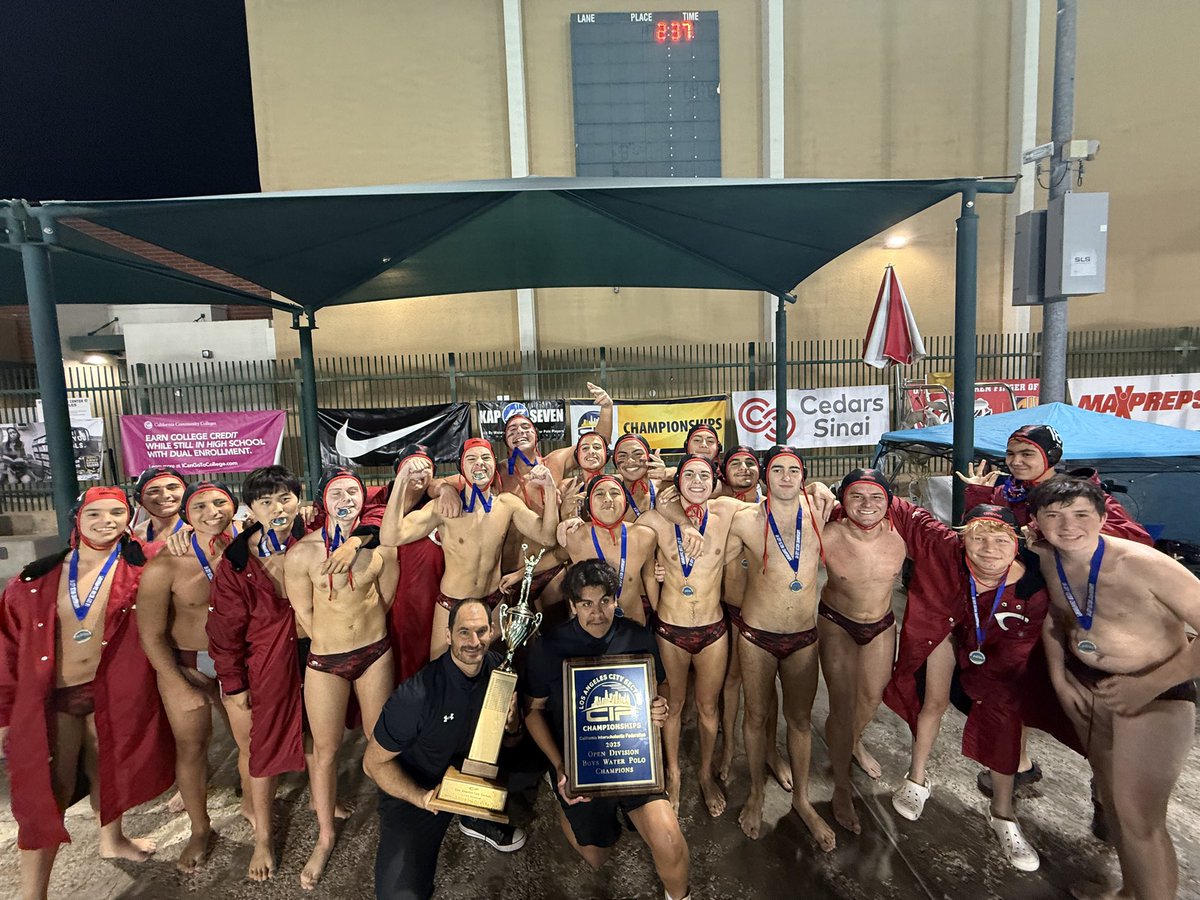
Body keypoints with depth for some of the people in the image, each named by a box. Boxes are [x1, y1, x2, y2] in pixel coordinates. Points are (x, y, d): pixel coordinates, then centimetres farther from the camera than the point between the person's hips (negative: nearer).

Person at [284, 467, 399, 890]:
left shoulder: (380, 544, -9)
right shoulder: (302, 552, -15)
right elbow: (303, 611, -4)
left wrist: (365, 629, 11)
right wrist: (336, 637, 4)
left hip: (375, 653, 2)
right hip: (325, 660, -1)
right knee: (325, 749, 10)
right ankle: (325, 837, 31)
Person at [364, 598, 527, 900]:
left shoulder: (497, 668, -14)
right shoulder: (416, 695, -30)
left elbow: (512, 738, 3)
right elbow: (374, 762, -16)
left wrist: (509, 722, -21)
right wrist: (421, 797, -28)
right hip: (412, 791, -5)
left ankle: (478, 818, 9)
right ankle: (422, 846, 10)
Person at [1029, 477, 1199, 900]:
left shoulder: (1143, 563, -27)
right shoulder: (1045, 558, -9)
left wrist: (1149, 686, -26)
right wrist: (1058, 675, 5)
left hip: (1156, 693, -6)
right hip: (1087, 683, 6)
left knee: (1139, 817, -6)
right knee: (1111, 794, 21)